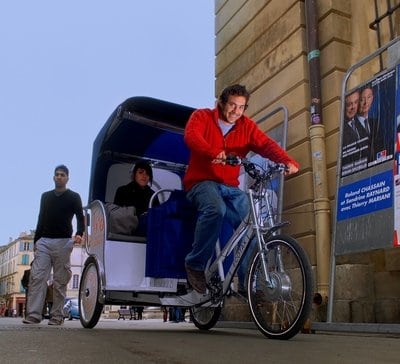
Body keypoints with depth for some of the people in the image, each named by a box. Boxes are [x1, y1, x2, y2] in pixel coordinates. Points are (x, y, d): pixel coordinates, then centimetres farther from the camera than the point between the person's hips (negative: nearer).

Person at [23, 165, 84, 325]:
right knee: (37, 277, -8)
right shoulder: (46, 196, 19)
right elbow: (41, 220, 20)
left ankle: (57, 316, 1)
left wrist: (79, 234, -22)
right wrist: (36, 241, 13)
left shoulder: (74, 197, 7)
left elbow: (80, 217, -2)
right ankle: (33, 314, -9)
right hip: (44, 241, 3)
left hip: (63, 242, -3)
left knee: (60, 281, -3)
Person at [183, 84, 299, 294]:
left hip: (230, 187, 4)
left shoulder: (246, 126, 10)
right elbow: (191, 136, -20)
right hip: (201, 181, -4)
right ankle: (195, 264, -16)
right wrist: (213, 153, -42)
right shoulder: (202, 117, 2)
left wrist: (287, 161, -28)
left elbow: (266, 144, -6)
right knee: (216, 209, -34)